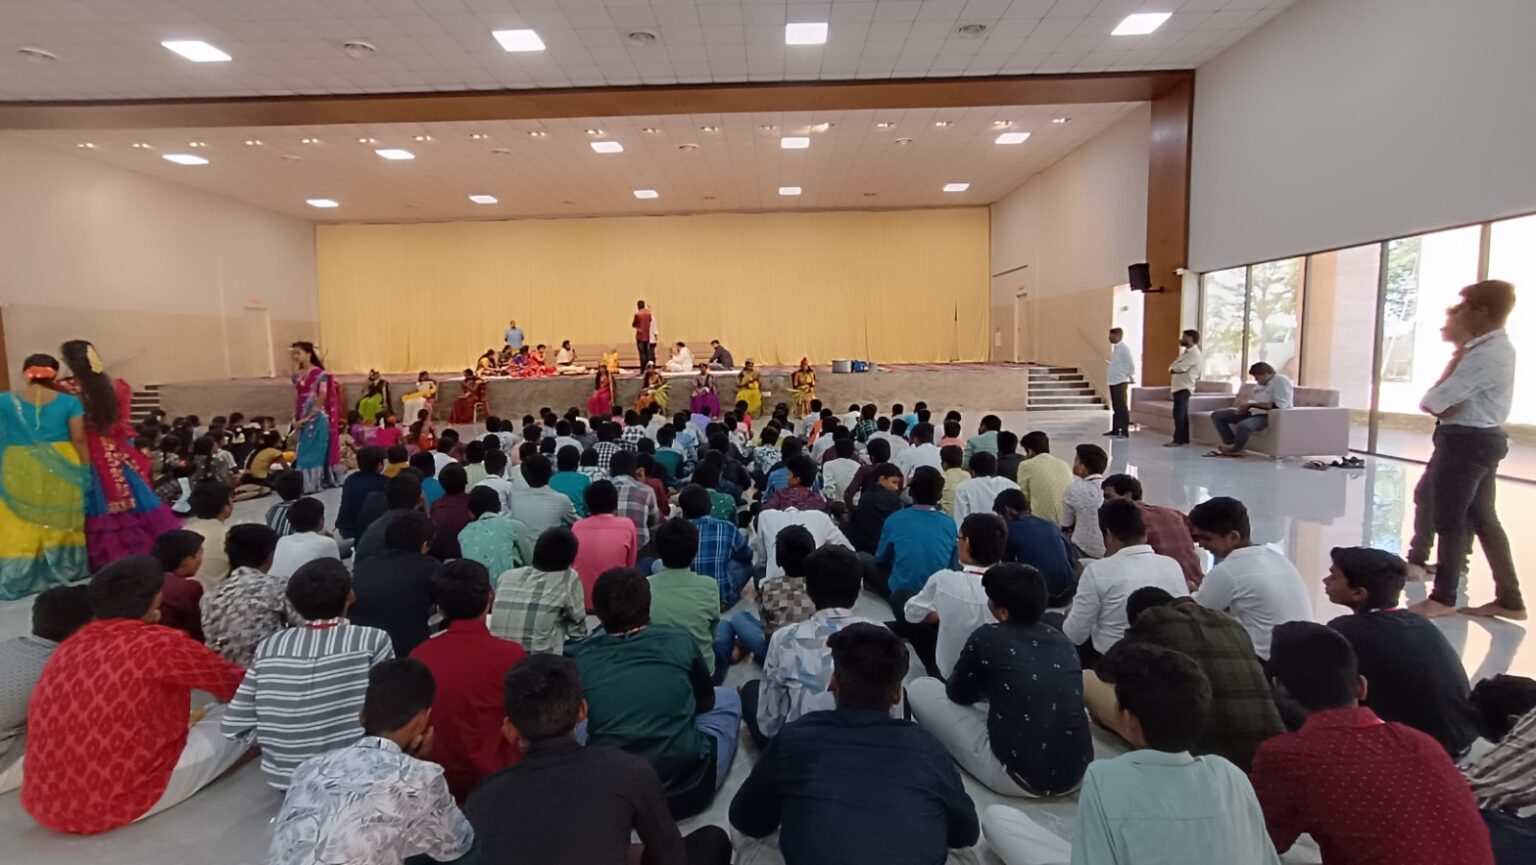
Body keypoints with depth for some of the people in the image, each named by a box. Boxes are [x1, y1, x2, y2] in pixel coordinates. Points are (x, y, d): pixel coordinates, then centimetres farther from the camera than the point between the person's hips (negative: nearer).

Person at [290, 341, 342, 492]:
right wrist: (295, 418, 4)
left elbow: (322, 398, -13)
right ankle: (307, 483, 15)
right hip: (303, 420, 7)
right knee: (304, 451, 9)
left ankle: (315, 483, 1)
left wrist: (308, 417, -14)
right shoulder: (297, 375, 10)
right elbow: (297, 398, 12)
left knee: (316, 451, -4)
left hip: (317, 418, -7)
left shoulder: (320, 374, -10)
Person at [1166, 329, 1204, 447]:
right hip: (1179, 387, 10)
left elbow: (1181, 368, -21)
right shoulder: (1186, 352, 20)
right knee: (1182, 414, 11)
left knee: (1179, 413, -11)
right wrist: (1174, 369, -7)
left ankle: (1178, 440, -11)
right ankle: (1184, 439, 16)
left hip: (1184, 387, -10)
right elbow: (1173, 366, 15)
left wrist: (1172, 369, -2)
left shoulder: (1194, 353, -12)